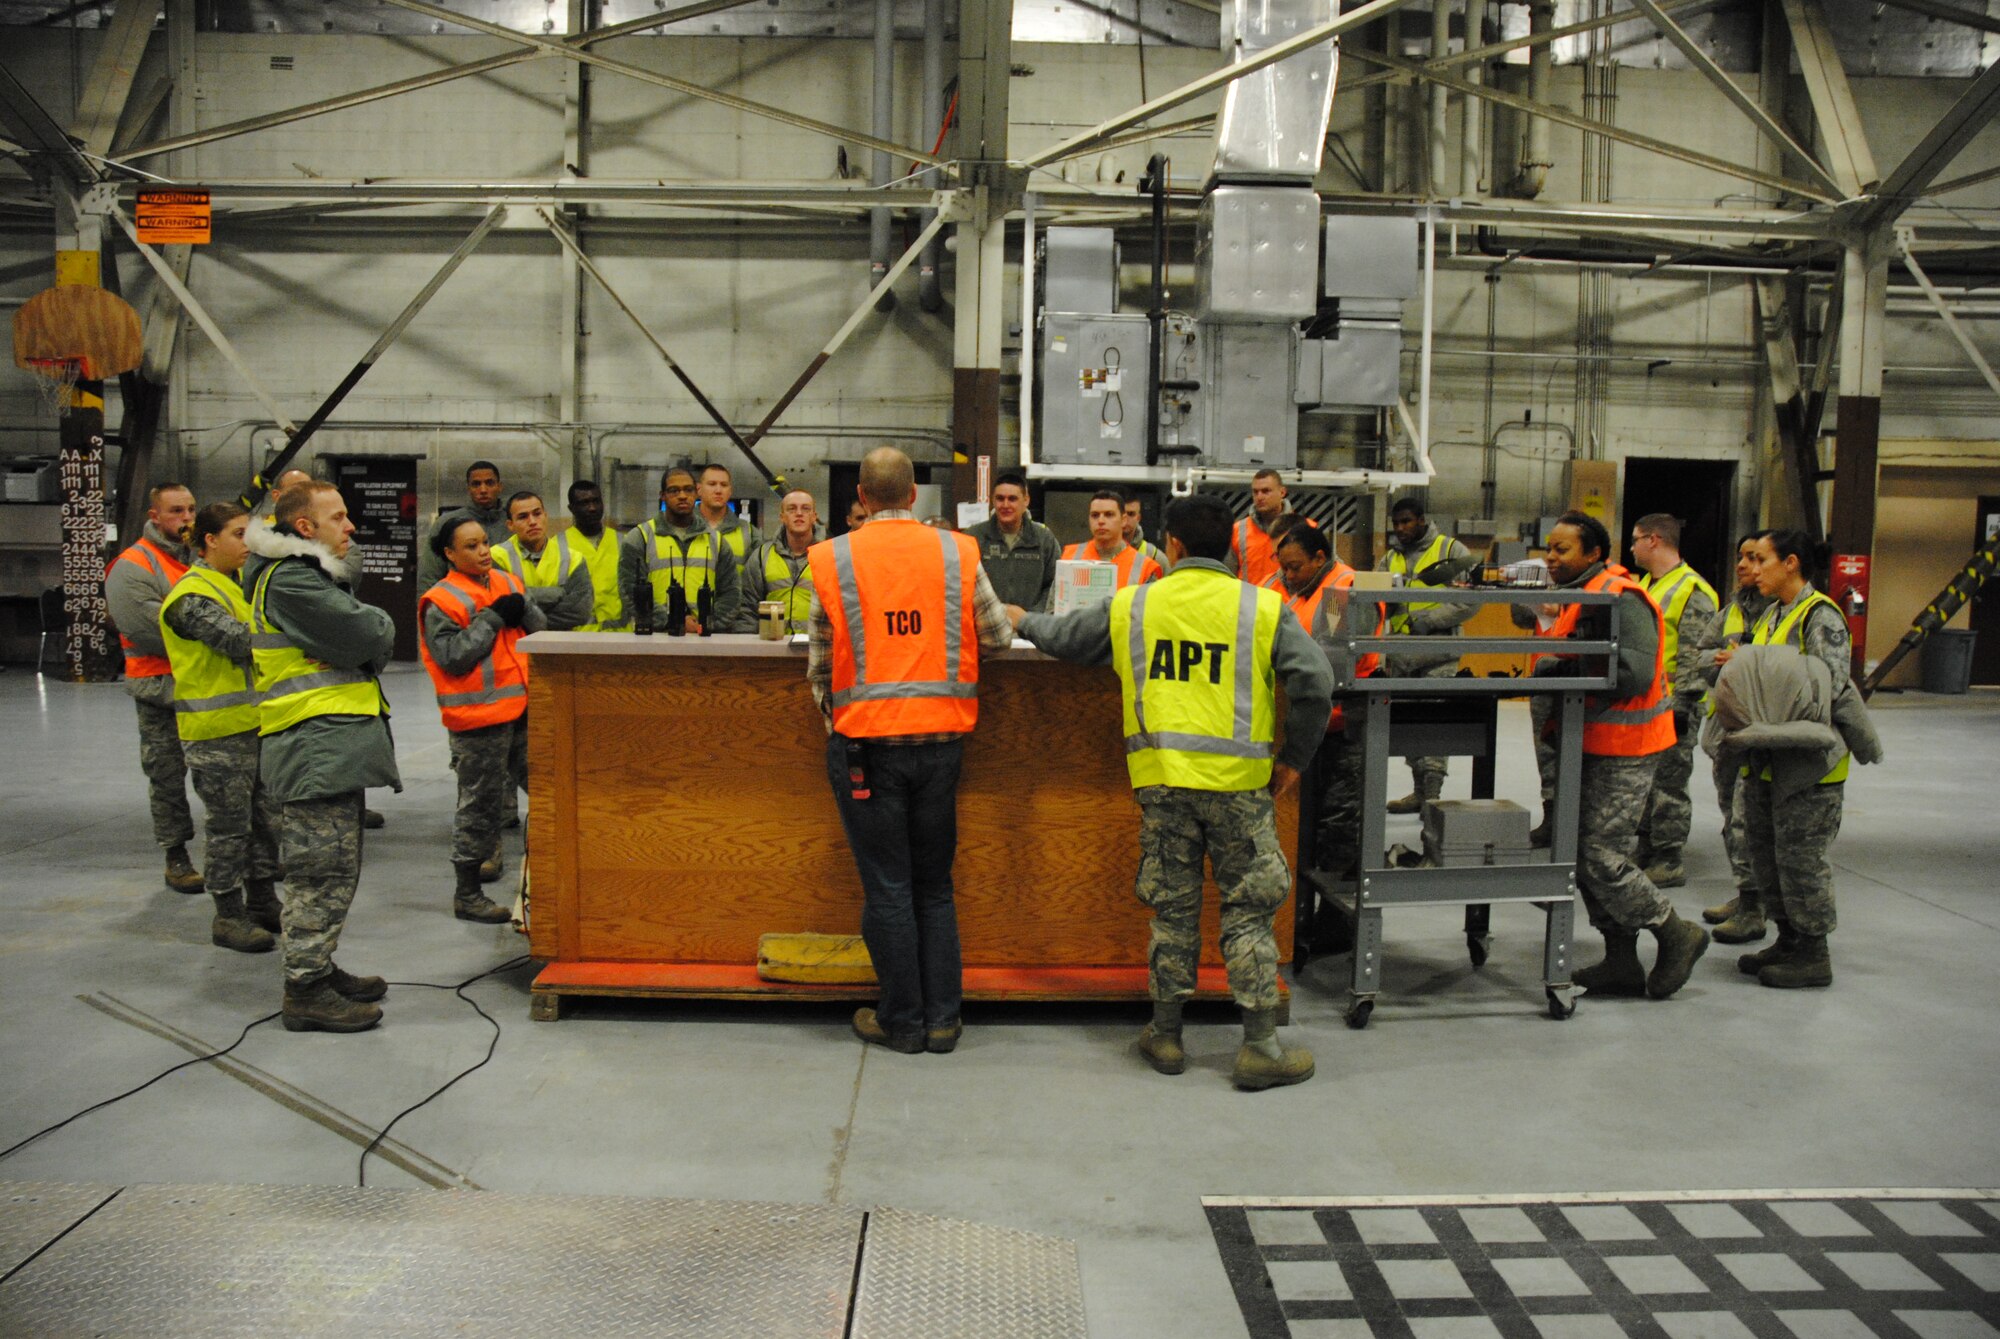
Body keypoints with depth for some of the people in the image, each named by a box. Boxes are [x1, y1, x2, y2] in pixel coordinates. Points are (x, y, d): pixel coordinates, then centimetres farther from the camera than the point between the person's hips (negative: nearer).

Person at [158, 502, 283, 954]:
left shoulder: (237, 585, 15)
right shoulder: (192, 596, -15)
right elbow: (241, 641, -26)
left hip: (255, 723, 9)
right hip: (218, 733, -9)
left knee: (266, 818, 15)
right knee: (230, 826, 0)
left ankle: (262, 902, 28)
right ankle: (228, 917, 11)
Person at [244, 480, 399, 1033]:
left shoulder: (307, 574, 21)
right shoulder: (290, 581, -14)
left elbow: (371, 643, 18)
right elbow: (371, 638, -19)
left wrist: (368, 628, -2)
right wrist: (379, 623, 1)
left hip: (333, 748, 11)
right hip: (317, 749, -11)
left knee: (331, 871, 17)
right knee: (324, 870, -6)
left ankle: (317, 969, 27)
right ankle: (306, 991, 1)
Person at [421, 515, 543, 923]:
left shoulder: (507, 581, 11)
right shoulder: (440, 602, -8)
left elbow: (542, 628, 10)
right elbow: (453, 657, -17)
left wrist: (522, 606, -10)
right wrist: (493, 618, -16)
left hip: (524, 707, 6)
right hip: (480, 716, -6)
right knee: (481, 802, 2)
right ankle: (467, 895, 15)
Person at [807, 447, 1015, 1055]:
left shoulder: (832, 560, -4)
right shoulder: (957, 553, -1)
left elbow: (819, 663, 3)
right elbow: (999, 637, 7)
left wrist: (830, 713, 21)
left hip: (864, 740, -2)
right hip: (941, 737, 2)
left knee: (887, 886, 7)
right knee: (934, 884, 14)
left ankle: (903, 1021, 15)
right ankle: (942, 1017, 19)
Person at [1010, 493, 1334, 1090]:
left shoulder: (1131, 607, 6)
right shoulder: (1263, 608, -1)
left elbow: (1063, 638, 20)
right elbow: (1314, 682, -8)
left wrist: (1023, 620, 42)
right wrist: (1294, 757, 4)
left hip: (1160, 780, 2)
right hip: (1240, 782, -2)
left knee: (1171, 908, 12)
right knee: (1249, 911, 6)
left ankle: (1166, 1036, 22)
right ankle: (1260, 1046, 9)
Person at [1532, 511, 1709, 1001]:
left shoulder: (1620, 600, -17)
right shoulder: (1580, 597, 16)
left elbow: (1635, 674, -26)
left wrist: (1565, 669, -24)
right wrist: (1550, 665, -1)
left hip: (1623, 749, -10)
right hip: (1593, 745, 10)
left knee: (1602, 857, -9)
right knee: (1586, 852, 11)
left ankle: (1677, 936, 9)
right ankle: (1621, 963, 19)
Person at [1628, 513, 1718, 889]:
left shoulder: (1692, 590, -12)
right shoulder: (1646, 585, 17)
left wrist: (1680, 707, -19)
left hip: (1670, 707, -9)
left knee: (1667, 785, -3)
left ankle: (1669, 861, 4)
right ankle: (1644, 851, 24)